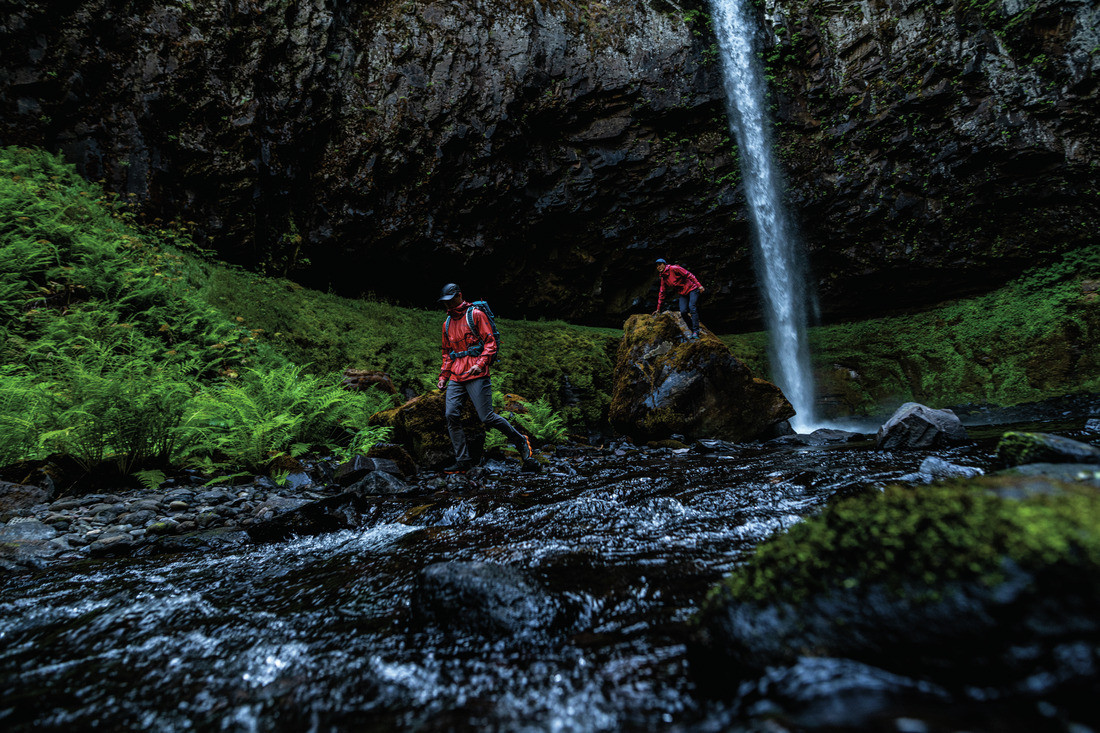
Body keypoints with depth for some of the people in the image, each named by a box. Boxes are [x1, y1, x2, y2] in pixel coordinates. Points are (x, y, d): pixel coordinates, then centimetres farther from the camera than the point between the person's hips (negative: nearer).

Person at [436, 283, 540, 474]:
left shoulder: (476, 315, 2)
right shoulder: (447, 323, 22)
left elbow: (490, 343, -4)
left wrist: (480, 364, -18)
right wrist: (443, 376, 20)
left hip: (476, 374, -6)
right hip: (456, 376, 7)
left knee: (487, 417, -11)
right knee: (451, 415, -8)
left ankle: (521, 441, 10)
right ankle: (462, 461, 0)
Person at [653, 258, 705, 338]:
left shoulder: (673, 269, -13)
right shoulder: (663, 279, 7)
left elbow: (689, 275, -15)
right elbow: (661, 293, 14)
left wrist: (699, 285, -22)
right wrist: (658, 309, 15)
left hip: (691, 289, -6)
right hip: (682, 294, 6)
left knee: (692, 307, -25)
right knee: (683, 312, -15)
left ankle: (696, 332, -27)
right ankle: (692, 331, -4)